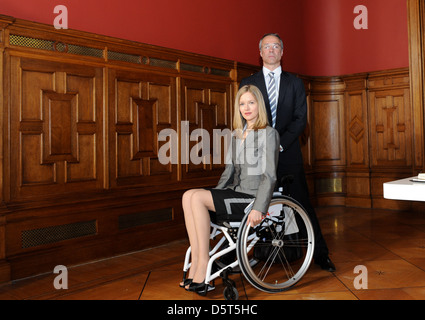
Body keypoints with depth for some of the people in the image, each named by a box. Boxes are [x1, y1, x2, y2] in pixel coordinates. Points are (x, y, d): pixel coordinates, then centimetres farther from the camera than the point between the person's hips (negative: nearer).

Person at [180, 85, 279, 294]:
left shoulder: (269, 134, -5)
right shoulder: (236, 134, 17)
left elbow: (269, 176, -13)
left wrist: (258, 208, -22)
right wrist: (214, 197, 8)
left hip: (252, 197, -7)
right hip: (235, 193, 7)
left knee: (197, 198, -23)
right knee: (189, 196, -16)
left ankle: (203, 265, -17)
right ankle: (195, 262, -17)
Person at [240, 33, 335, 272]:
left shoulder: (295, 83, 11)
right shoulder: (248, 83, 10)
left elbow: (300, 119, 2)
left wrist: (280, 143, -12)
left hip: (288, 152, 0)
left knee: (302, 203, 2)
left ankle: (320, 254, 14)